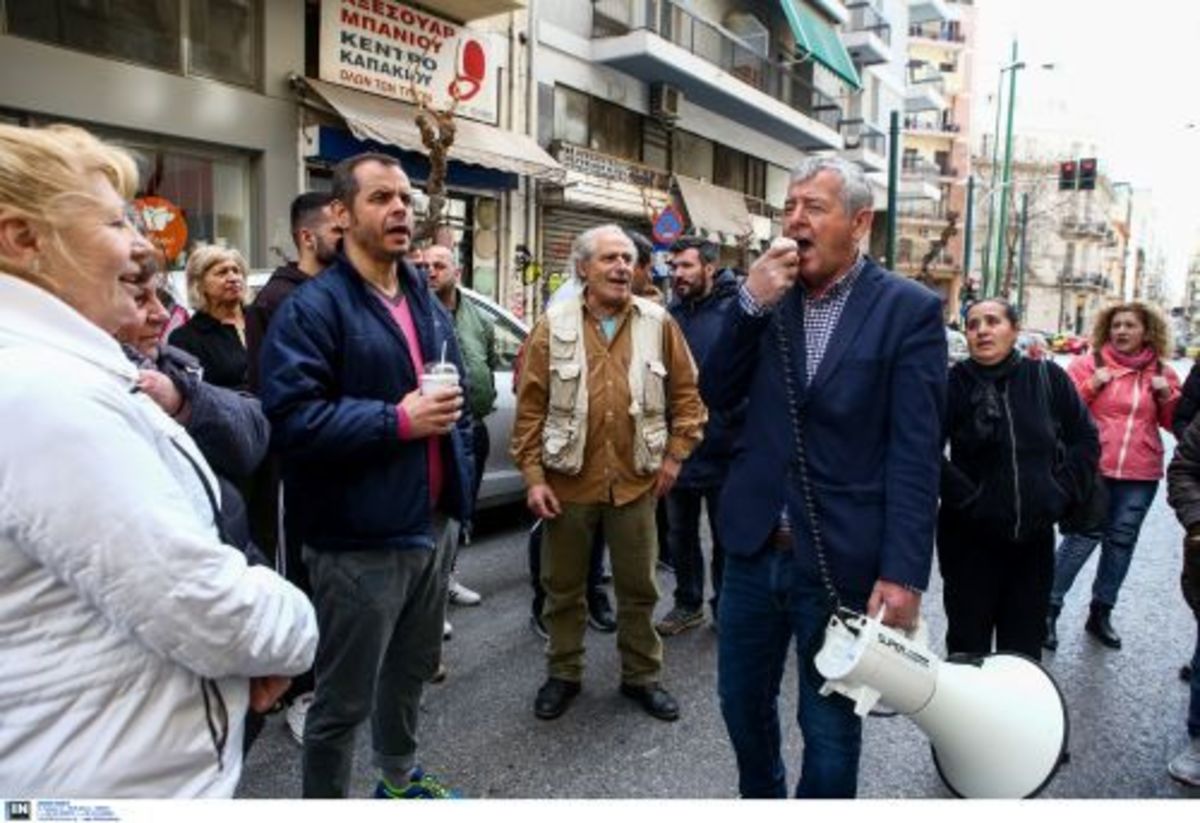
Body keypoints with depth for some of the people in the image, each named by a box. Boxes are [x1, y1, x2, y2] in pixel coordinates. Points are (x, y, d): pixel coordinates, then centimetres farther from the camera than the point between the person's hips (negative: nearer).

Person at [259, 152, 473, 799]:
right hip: (360, 540, -8)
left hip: (433, 525, 8)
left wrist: (458, 492, 13)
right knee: (344, 696, 7)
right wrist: (399, 420, -23)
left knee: (412, 669, 25)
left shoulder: (427, 303, 13)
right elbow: (292, 418, -24)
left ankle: (399, 777, 47)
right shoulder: (313, 307, -13)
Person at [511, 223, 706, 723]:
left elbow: (685, 393, 7)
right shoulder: (554, 325, -2)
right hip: (568, 481, -1)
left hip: (635, 481, 1)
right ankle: (563, 674, 33)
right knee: (563, 586, 13)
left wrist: (675, 455, 1)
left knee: (638, 587, 13)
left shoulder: (658, 323, 1)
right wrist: (533, 475, -7)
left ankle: (641, 676, 32)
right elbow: (530, 404, -3)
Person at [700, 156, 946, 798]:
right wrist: (751, 304, -11)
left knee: (829, 727, 13)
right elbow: (717, 396, 1)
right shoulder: (769, 294, 5)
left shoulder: (909, 309, -8)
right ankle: (760, 796, 48)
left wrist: (903, 572, -16)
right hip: (755, 548, 5)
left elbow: (915, 454, -11)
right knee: (742, 703, 21)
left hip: (842, 561, -4)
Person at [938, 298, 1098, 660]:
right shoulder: (954, 383, -10)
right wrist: (966, 498, -14)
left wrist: (1061, 493, 1)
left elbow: (1086, 440, 8)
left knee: (1024, 645, 16)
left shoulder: (1047, 377, 0)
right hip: (971, 539, -3)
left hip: (1034, 537, 3)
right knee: (969, 644, 8)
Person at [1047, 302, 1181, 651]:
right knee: (1083, 538, -8)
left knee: (1121, 541, 9)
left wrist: (1167, 395, -2)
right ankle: (1049, 609, 3)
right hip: (1093, 469, -4)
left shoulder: (1161, 372, 10)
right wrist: (1092, 384, -14)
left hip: (1140, 476, 4)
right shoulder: (1088, 364, 0)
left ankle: (1101, 613, 22)